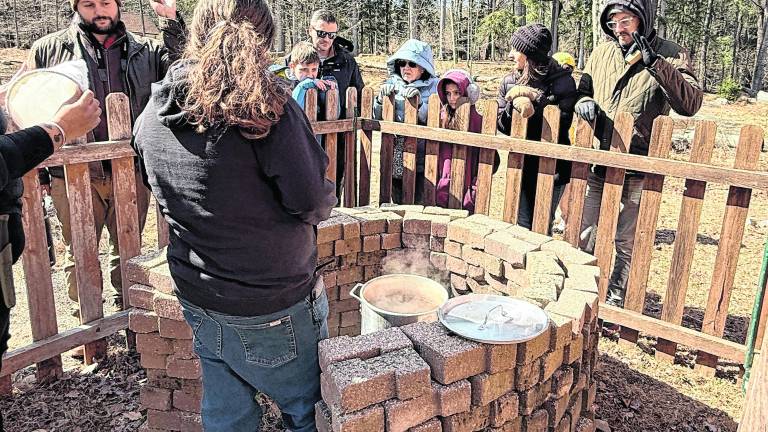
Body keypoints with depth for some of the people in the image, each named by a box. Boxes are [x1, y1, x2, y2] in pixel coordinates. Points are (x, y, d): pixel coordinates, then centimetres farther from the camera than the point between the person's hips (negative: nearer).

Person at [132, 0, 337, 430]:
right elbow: (313, 202, -19)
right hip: (272, 310, -6)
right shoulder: (265, 104, -19)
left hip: (197, 299, 6)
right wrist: (326, 197, 2)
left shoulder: (154, 112, 0)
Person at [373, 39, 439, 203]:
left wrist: (419, 102, -24)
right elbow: (377, 118, 8)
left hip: (421, 158, -3)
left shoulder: (434, 86, -1)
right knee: (398, 205, 13)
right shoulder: (392, 83, 7)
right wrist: (381, 99, -9)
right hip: (395, 157, 4)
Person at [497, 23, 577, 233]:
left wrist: (533, 99, -19)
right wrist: (515, 103, -18)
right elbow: (502, 125, 0)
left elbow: (561, 123, -17)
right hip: (520, 165, 4)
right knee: (523, 226, 10)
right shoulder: (509, 82, 5)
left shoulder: (562, 81, -8)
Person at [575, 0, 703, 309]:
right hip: (597, 166, 4)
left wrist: (655, 63, -26)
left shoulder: (670, 55, -4)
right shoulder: (602, 53, 6)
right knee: (586, 235, 13)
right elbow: (581, 91, 19)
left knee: (627, 244, 9)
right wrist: (583, 102, -6)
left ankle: (615, 302, 25)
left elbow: (690, 104, -17)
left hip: (637, 172, -3)